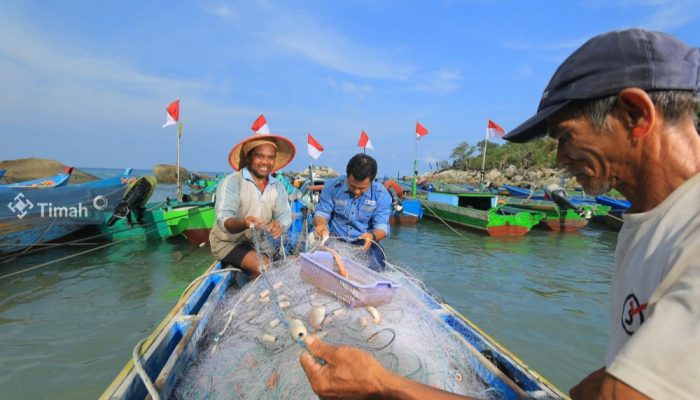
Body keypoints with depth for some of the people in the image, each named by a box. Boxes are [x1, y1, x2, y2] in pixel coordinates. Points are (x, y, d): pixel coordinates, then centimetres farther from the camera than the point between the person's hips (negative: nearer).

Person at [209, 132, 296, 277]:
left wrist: (279, 226, -34)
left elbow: (284, 216, -9)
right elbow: (224, 220, -28)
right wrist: (244, 224, -50)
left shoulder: (278, 187, -1)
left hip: (258, 242, 5)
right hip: (228, 242, -5)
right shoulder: (231, 182, -18)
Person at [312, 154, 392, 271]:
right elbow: (322, 213, 0)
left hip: (364, 243, 0)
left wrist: (372, 236, -36)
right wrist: (321, 224, -26)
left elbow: (382, 226, -12)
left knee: (374, 266, -28)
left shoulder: (381, 194, -9)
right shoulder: (332, 186, -6)